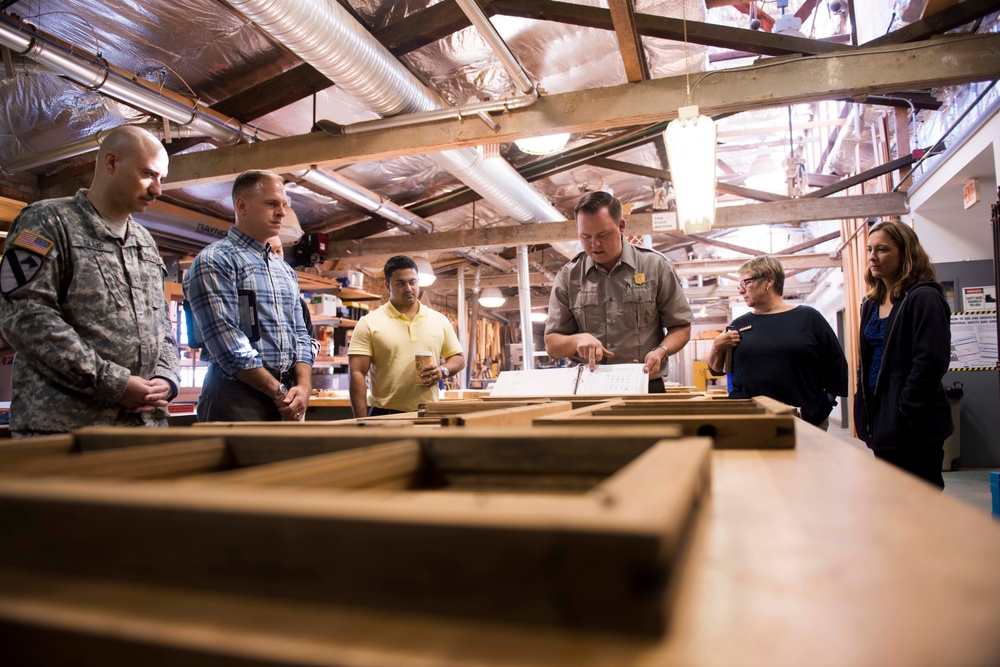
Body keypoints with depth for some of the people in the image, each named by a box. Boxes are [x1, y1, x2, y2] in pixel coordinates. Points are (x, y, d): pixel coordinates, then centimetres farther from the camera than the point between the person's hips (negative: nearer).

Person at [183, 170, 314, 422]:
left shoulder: (286, 271, 17)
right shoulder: (215, 261, -6)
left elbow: (300, 333, 12)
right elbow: (227, 343, -15)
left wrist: (303, 386, -5)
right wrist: (279, 392, -13)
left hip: (285, 398, 7)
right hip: (237, 398, -6)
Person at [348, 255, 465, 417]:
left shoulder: (440, 320, 9)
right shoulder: (369, 323, -1)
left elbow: (458, 358, 17)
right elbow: (357, 374, -6)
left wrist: (443, 370, -6)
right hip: (384, 416, -2)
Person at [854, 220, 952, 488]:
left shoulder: (924, 298, -10)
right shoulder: (872, 304, 14)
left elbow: (931, 361, -19)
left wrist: (904, 412, -19)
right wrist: (865, 410, 11)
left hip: (914, 428, -8)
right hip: (881, 421, 8)